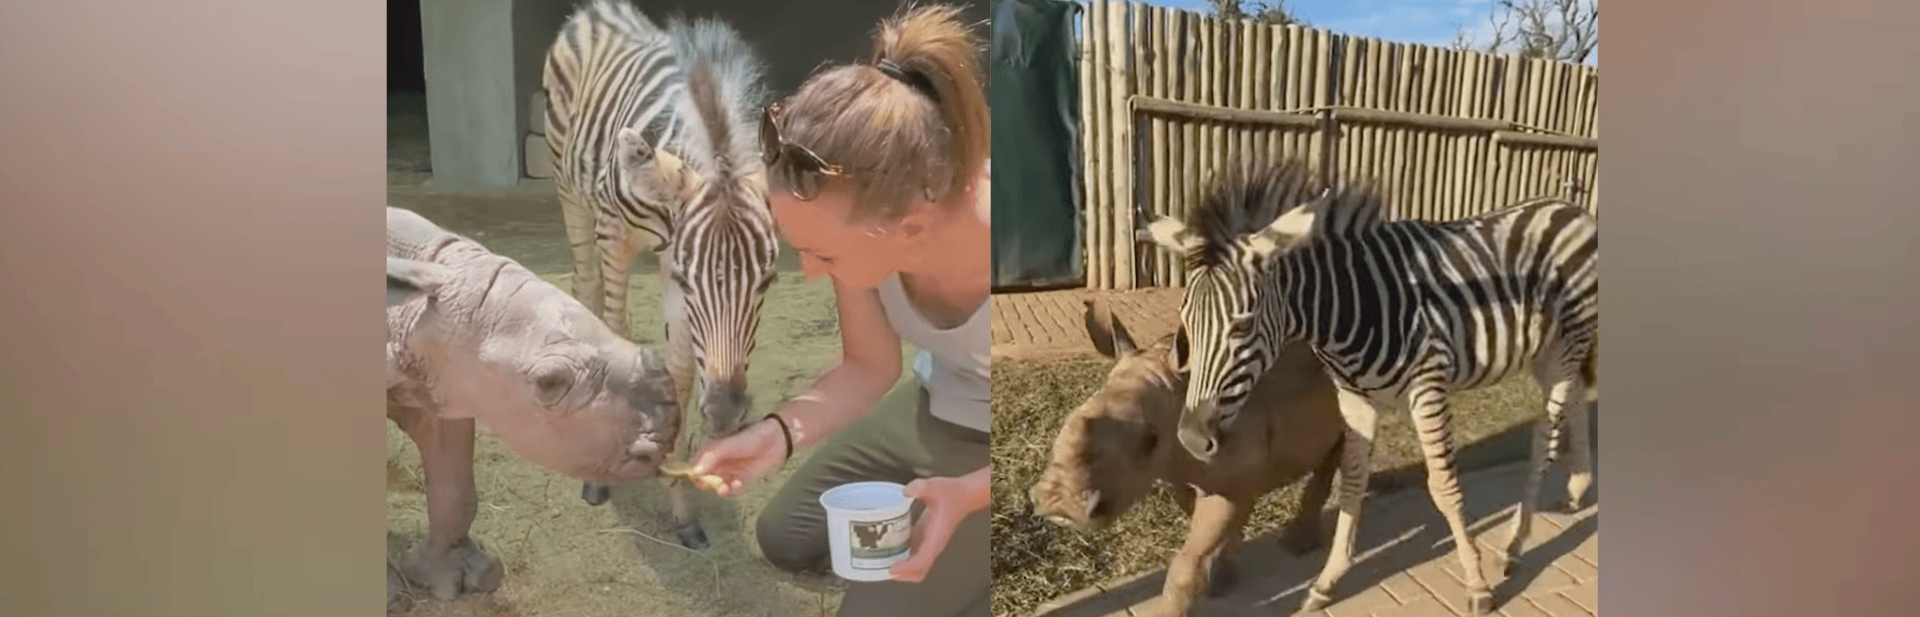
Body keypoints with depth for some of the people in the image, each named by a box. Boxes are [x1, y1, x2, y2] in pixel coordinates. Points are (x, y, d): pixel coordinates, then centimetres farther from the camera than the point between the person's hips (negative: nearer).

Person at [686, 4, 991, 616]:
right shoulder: (861, 222, -25)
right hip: (936, 408, 6)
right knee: (786, 541, 17)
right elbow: (867, 369, -8)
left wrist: (965, 496, -35)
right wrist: (779, 431, -25)